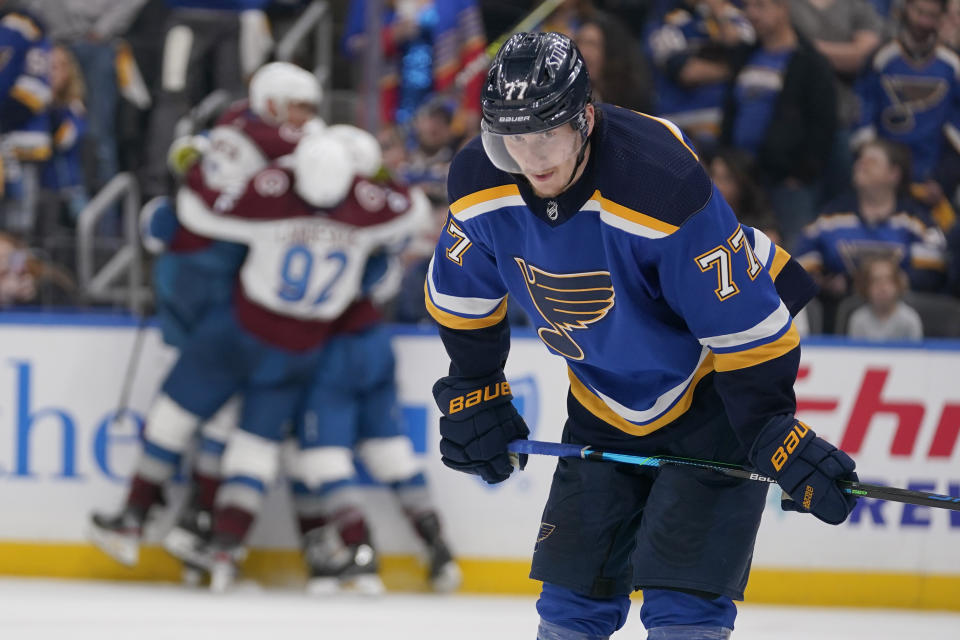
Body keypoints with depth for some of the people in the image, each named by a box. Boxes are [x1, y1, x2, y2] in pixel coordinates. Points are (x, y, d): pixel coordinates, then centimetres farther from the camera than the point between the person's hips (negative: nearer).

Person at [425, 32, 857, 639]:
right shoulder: (480, 182, -15)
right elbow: (463, 294, 6)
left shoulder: (663, 185, -34)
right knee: (575, 590, 9)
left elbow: (745, 321, -28)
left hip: (711, 391, -6)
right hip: (605, 401, 6)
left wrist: (776, 435, -27)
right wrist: (473, 396, 10)